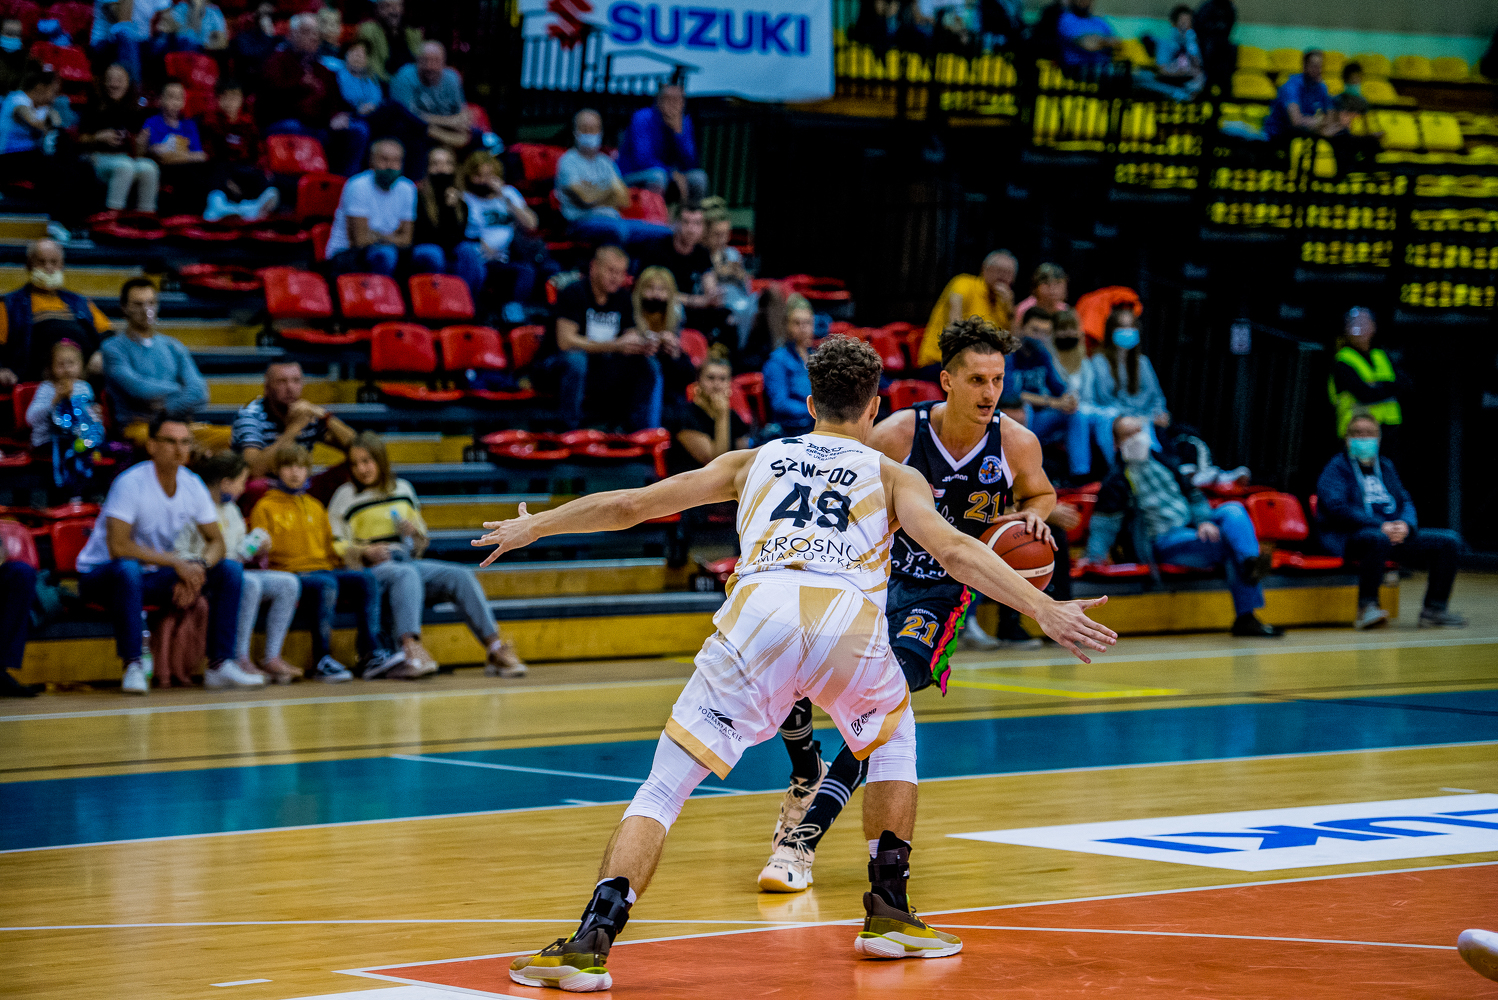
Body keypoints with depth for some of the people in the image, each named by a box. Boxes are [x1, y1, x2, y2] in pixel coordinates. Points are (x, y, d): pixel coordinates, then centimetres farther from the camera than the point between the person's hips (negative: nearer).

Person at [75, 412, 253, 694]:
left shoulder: (192, 485, -2)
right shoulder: (131, 483, -22)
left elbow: (215, 541, 4)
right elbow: (118, 547, -30)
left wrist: (199, 568, -19)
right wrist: (176, 562, -29)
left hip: (154, 576, 7)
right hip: (100, 574, -6)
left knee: (230, 571, -8)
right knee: (127, 570, -42)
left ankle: (220, 665, -9)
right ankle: (133, 668, -33)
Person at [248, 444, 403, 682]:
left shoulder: (315, 507, 27)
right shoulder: (266, 507, 10)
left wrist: (344, 558, 10)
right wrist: (261, 553, -15)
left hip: (324, 569, 6)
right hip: (289, 572, -6)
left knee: (367, 579, -22)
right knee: (327, 584, -37)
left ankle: (371, 653, -30)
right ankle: (322, 660, -36)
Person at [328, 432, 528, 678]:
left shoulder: (402, 489, 19)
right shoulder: (346, 496, 6)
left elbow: (420, 544, 24)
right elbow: (336, 548, 1)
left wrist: (414, 533, 1)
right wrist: (364, 552, -17)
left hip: (408, 561, 5)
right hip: (369, 569, -5)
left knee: (461, 575, -19)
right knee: (406, 575, -39)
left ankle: (495, 649, -26)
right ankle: (411, 650, -61)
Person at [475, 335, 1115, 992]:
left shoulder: (754, 461, 32)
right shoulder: (892, 477, 27)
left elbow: (631, 504, 35)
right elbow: (953, 551, 8)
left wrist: (535, 526, 47)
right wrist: (1043, 609, 3)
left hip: (759, 609, 0)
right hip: (850, 618, 0)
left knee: (663, 789, 4)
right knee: (894, 740, 31)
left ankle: (592, 943, -14)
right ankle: (889, 914, 27)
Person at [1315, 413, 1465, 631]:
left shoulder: (1385, 466, 22)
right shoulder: (1336, 468, 2)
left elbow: (1405, 502, 16)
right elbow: (1337, 508, -13)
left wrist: (1405, 525, -9)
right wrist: (1381, 526, -22)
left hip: (1394, 534, 7)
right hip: (1350, 538, -7)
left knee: (1449, 541, -7)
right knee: (1377, 539, -43)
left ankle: (1434, 610, -6)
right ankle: (1367, 607, -32)